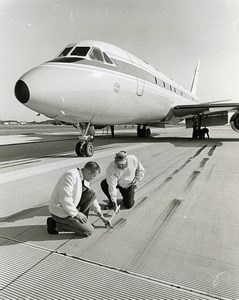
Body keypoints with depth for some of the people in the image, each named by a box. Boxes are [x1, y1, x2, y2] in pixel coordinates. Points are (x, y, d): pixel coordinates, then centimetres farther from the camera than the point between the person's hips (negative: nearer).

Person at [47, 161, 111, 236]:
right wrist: (76, 213, -16)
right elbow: (64, 199, -28)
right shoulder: (70, 176, -25)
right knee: (89, 230, -9)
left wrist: (101, 216, 16)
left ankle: (83, 221, 5)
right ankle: (58, 225, -1)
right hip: (61, 212, -9)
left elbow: (91, 198, 14)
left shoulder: (84, 180, 3)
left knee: (91, 193, -2)